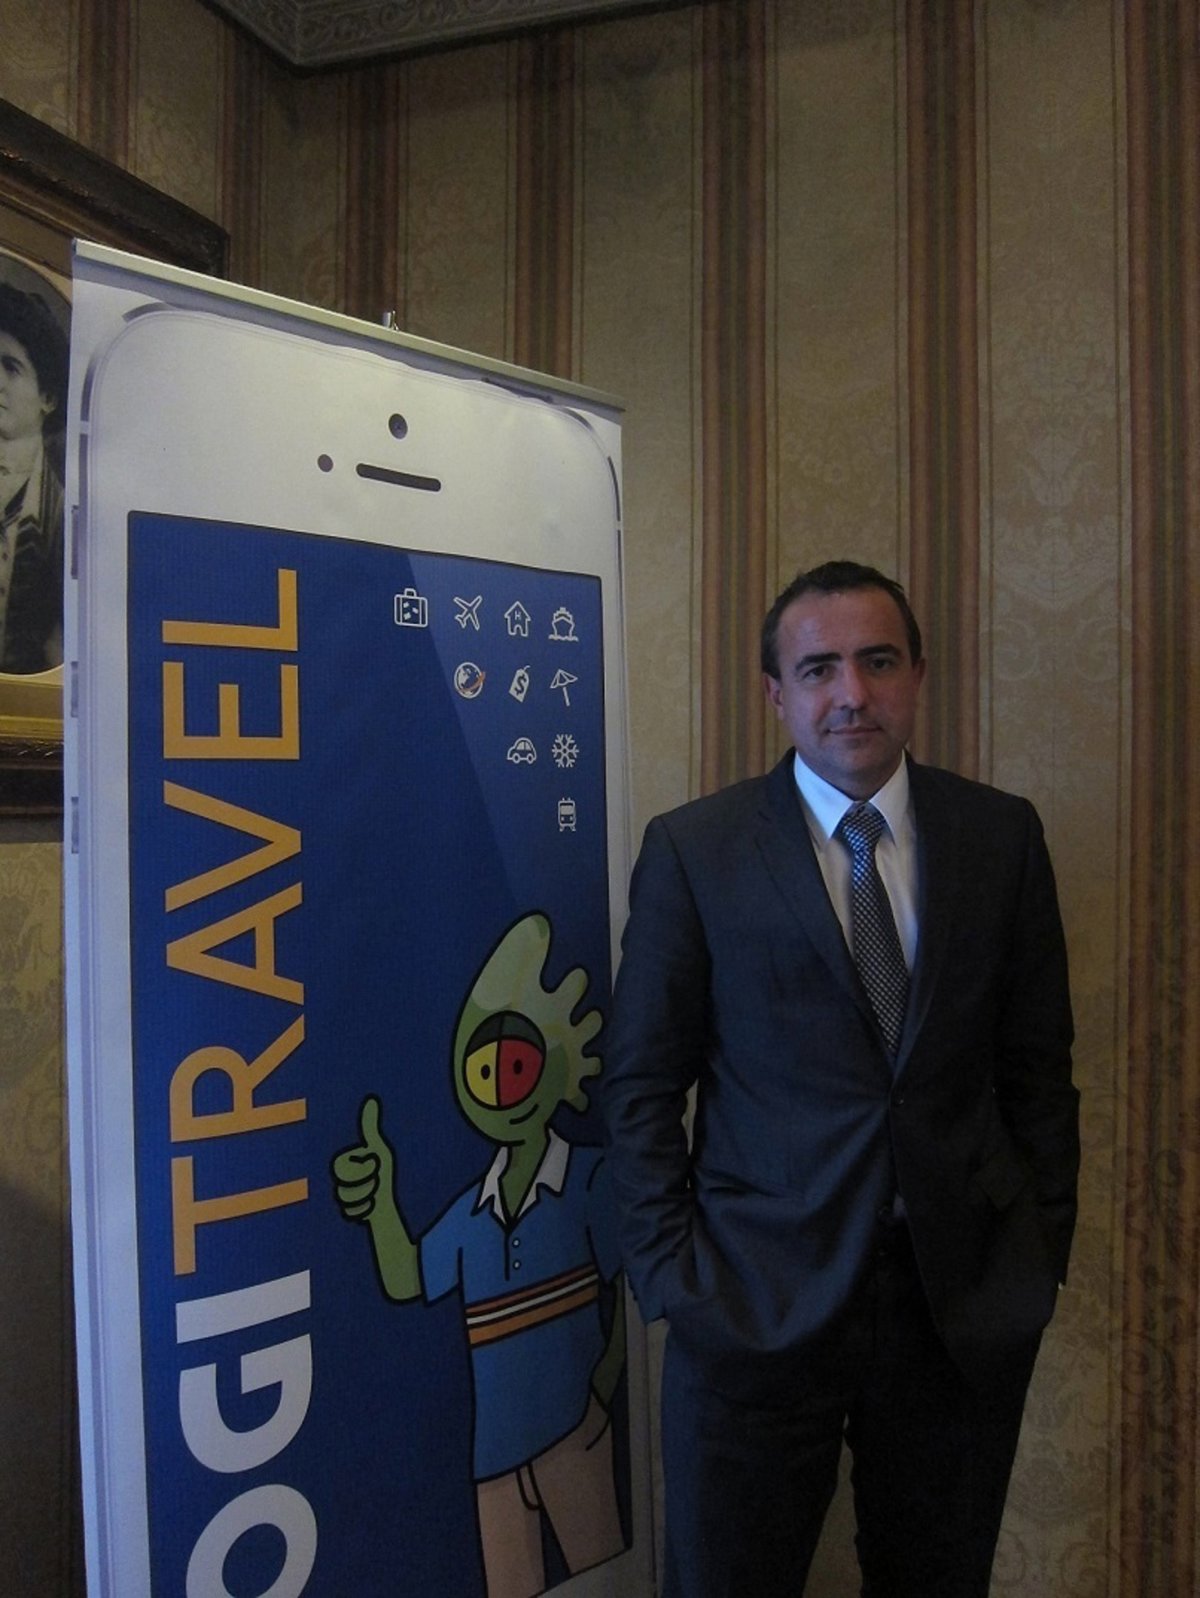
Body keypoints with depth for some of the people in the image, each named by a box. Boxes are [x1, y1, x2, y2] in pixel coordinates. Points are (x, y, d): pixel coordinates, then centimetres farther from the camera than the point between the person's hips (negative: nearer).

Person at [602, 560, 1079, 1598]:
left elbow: (1040, 1065, 5)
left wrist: (1045, 1250, 3)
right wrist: (670, 1274, -6)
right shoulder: (691, 849, -6)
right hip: (757, 1304, -2)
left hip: (970, 1302, 3)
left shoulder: (1003, 835, 0)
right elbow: (643, 1085, -3)